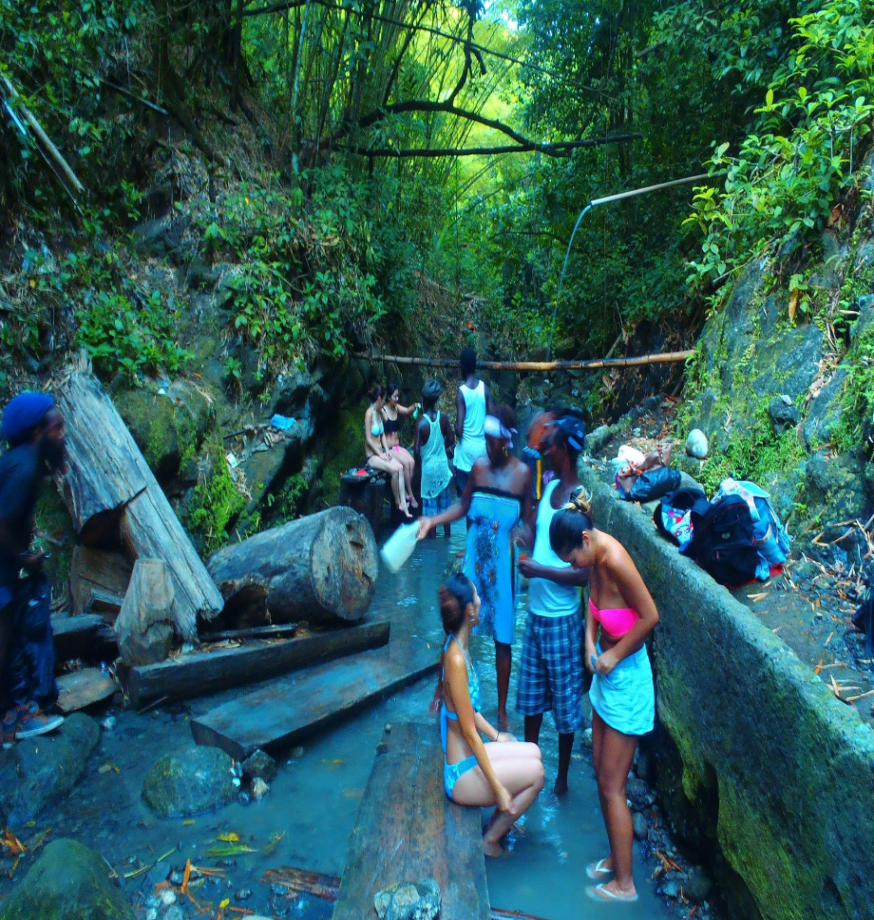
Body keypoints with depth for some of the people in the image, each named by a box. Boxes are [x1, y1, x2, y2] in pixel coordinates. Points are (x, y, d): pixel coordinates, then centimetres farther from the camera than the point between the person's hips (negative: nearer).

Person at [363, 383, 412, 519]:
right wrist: (380, 454, -15)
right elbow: (368, 439, -17)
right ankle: (398, 502, -8)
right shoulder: (369, 413, -15)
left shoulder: (379, 413, 11)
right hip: (372, 456, -8)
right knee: (394, 470, -26)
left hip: (381, 453, 8)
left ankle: (403, 503, -19)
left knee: (400, 467, -16)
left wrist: (386, 450, 0)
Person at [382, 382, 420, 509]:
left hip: (398, 446, 6)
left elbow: (407, 411, -7)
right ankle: (410, 495, -14)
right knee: (405, 463, -24)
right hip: (388, 448, -6)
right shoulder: (382, 411, -12)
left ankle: (408, 492, -12)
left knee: (412, 462, -18)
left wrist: (415, 406, -29)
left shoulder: (397, 407, 8)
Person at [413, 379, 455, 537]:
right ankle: (447, 535, 26)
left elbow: (416, 451, -16)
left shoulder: (421, 422, -18)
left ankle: (433, 538, 14)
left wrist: (417, 470, -3)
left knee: (430, 506, 7)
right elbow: (451, 440, 3)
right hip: (443, 465, 4)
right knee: (445, 504, 16)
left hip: (428, 467, -4)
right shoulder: (443, 418, -7)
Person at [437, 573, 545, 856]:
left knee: (533, 752, 11)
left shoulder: (458, 648, 0)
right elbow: (469, 731, -25)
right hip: (461, 774, -9)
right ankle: (490, 838, 9)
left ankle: (499, 823, 23)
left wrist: (495, 735, 16)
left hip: (469, 756, 9)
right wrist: (498, 787, -20)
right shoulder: (456, 659, -29)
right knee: (535, 772, -8)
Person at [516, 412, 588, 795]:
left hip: (561, 617, -7)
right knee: (531, 691, 21)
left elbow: (585, 573, -23)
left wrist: (540, 570, -22)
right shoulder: (550, 486, 2)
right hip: (535, 610, 7)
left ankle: (562, 777, 32)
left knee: (564, 700, 12)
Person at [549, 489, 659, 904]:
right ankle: (616, 857, 39)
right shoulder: (593, 556, -4)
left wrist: (613, 656, -16)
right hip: (605, 672, 8)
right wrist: (590, 642, -2)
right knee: (602, 774, 20)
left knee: (612, 785, 6)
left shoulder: (615, 559, -29)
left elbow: (650, 616, -25)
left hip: (627, 678, -8)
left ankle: (624, 883, 24)